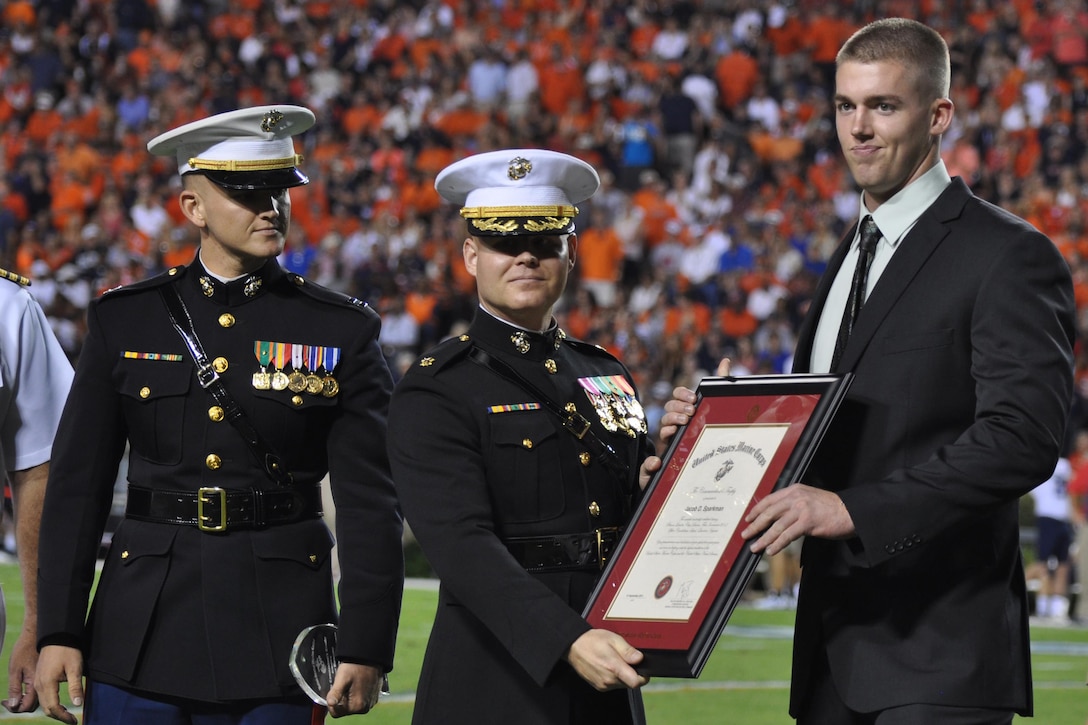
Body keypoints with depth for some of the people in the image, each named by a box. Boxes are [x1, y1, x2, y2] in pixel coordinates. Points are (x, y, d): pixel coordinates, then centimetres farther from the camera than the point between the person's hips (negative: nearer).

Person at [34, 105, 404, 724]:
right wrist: (58, 631, -2)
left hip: (278, 638, -1)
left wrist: (365, 648, -8)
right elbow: (78, 485, 5)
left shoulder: (342, 331, 3)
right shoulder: (124, 321, 6)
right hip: (142, 636, 1)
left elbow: (370, 503, -1)